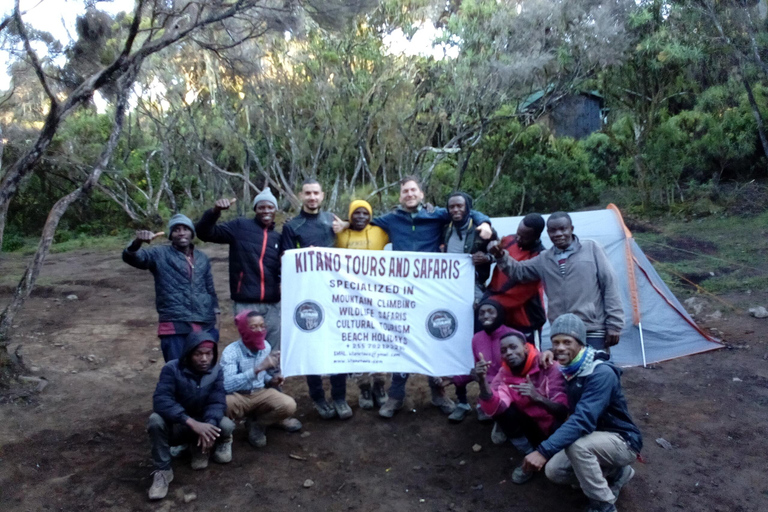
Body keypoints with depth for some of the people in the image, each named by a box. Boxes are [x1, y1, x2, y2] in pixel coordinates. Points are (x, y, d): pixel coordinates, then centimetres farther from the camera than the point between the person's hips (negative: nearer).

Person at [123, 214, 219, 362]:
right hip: (175, 327, -4)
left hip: (206, 326, 4)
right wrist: (138, 242, -36)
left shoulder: (202, 258, 15)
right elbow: (130, 258, -14)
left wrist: (216, 315, 13)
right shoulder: (160, 255, 2)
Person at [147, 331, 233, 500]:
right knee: (156, 420, -34)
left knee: (226, 425, -27)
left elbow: (217, 403, -18)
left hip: (203, 425, 2)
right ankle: (163, 471, -15)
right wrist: (192, 423, -45)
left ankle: (202, 449, 6)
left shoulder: (216, 372, -9)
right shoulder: (172, 369, -20)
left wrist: (209, 425, -41)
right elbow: (161, 401, -33)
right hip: (175, 426, -2)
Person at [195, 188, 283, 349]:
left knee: (274, 351, 8)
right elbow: (205, 233, -3)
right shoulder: (240, 227, 2)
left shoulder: (278, 237, 12)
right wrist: (215, 211, -19)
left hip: (272, 305, 4)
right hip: (245, 303, -3)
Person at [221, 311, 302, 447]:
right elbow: (227, 385, -36)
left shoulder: (266, 346, -1)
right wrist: (258, 368, -40)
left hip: (261, 394, 4)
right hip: (238, 397, -4)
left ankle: (257, 424, 6)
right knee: (226, 404, -39)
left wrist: (271, 380, -7)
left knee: (289, 405, -24)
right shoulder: (231, 352, -20)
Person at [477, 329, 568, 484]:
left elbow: (564, 410, -29)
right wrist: (482, 381, -43)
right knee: (501, 409, -22)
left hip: (555, 429, -3)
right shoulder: (504, 374, -10)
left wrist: (538, 398, -47)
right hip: (532, 430, 3)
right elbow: (492, 409, -27)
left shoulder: (549, 367, -21)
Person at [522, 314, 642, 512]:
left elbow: (583, 420, -41)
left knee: (576, 445, -35)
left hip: (622, 441, -8)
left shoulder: (601, 373, -30)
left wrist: (544, 451, -48)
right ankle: (615, 473, 13)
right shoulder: (568, 369, -3)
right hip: (595, 438, 9)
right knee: (554, 471, -5)